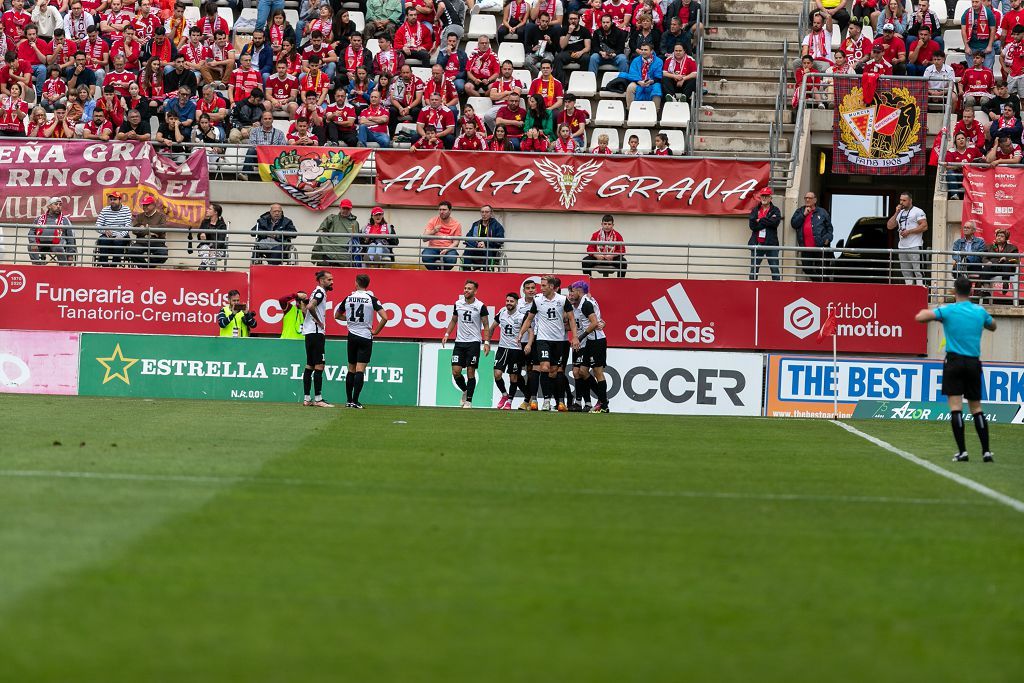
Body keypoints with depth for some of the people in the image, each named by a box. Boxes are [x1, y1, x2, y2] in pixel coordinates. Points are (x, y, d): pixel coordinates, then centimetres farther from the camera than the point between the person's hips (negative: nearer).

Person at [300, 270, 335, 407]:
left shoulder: (317, 292, 18)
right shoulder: (320, 292, -11)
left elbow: (305, 308, 27)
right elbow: (310, 307, -27)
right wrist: (318, 321, -15)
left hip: (309, 333, 10)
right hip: (316, 333, -10)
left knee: (310, 366, 10)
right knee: (319, 366, -10)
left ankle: (306, 398, 11)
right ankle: (318, 399, -12)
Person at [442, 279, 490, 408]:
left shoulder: (480, 306, -5)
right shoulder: (458, 304, 6)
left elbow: (486, 325, -1)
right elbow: (453, 320, 19)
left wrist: (487, 342, -9)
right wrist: (447, 334, 7)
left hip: (473, 342, -3)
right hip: (459, 342, 3)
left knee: (471, 372, -3)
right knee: (456, 371, -3)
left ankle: (469, 400, 4)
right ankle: (465, 391, 24)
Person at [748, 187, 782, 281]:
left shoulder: (775, 210, 5)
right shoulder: (755, 210, 11)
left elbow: (775, 222, -15)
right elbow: (752, 225, -5)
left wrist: (760, 221, -8)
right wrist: (767, 221, -9)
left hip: (771, 243, -2)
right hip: (757, 244, 2)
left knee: (775, 269, -3)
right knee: (753, 269, 5)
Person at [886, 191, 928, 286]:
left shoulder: (917, 212, -3)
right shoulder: (900, 213, 20)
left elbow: (924, 226, -12)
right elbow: (889, 226, 14)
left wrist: (909, 231, -14)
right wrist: (896, 213, 4)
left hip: (915, 246, -8)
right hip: (902, 247, 8)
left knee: (918, 271, -12)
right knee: (906, 273, 7)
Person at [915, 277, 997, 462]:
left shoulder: (948, 310, -6)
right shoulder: (980, 311, 6)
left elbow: (920, 318, -11)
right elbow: (993, 327, 26)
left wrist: (925, 311, 11)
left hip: (954, 361, -3)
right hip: (974, 363, 3)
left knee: (956, 407, -5)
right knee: (976, 408, 9)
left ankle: (962, 451, -13)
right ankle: (986, 451, 3)